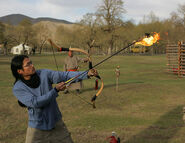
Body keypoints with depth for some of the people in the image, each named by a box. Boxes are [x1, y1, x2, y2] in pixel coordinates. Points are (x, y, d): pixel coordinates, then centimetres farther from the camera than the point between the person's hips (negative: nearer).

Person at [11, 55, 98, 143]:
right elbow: (35, 103, -21)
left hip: (56, 123, 2)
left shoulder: (44, 74, -7)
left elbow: (65, 75, -15)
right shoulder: (18, 88, -12)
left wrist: (87, 74, -26)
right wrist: (55, 90, -24)